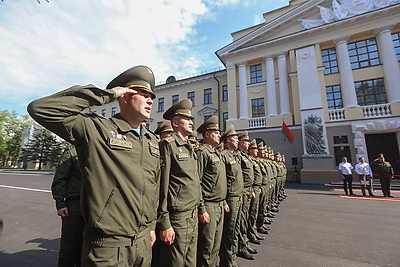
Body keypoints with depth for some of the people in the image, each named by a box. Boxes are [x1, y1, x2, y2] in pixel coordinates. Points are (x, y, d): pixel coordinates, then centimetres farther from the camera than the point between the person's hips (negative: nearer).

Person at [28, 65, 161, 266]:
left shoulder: (152, 141, 5)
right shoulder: (97, 129, -12)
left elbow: (154, 186, 10)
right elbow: (40, 109, -22)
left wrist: (151, 225, 13)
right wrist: (106, 95, -19)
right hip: (108, 245, -6)